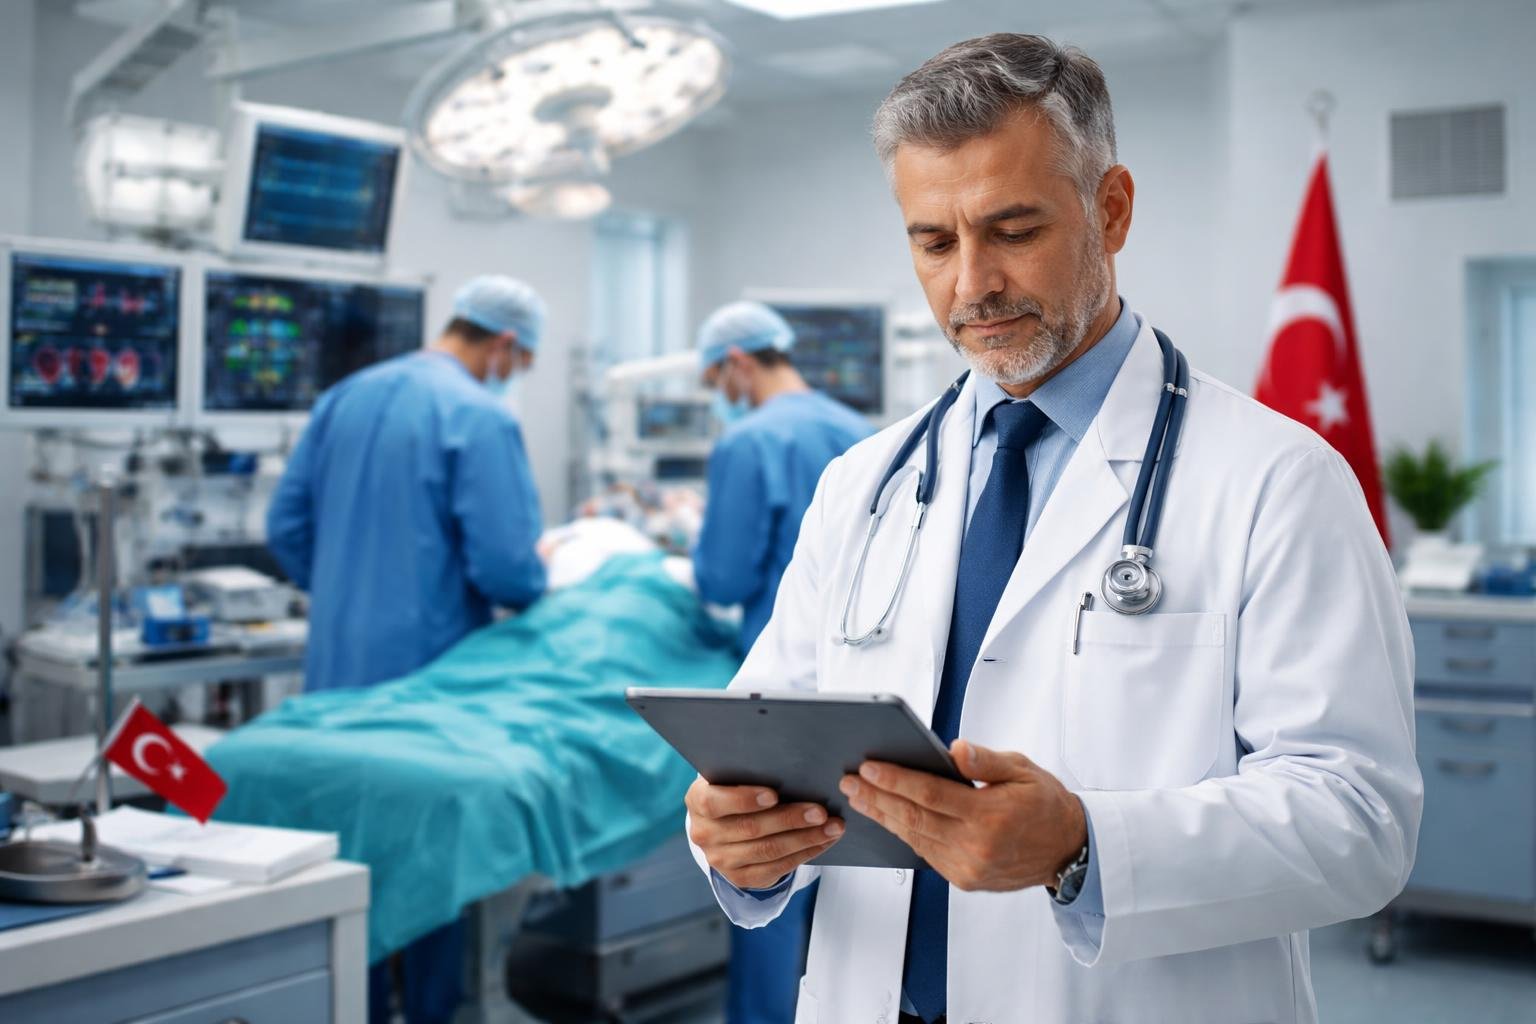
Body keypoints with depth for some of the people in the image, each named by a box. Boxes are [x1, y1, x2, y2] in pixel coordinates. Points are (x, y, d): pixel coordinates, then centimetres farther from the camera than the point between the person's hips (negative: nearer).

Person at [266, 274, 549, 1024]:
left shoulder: (344, 398, 8)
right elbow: (504, 565, -19)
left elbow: (286, 527, 10)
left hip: (337, 667, 7)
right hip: (428, 672, -6)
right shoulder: (481, 416, -14)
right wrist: (541, 587, 2)